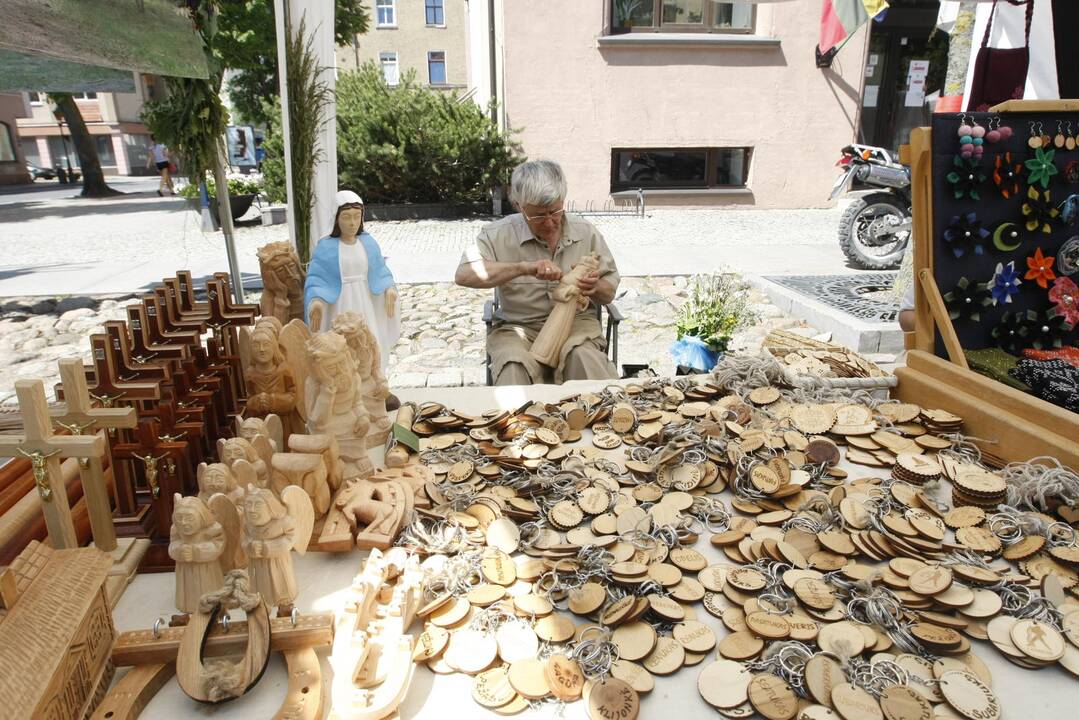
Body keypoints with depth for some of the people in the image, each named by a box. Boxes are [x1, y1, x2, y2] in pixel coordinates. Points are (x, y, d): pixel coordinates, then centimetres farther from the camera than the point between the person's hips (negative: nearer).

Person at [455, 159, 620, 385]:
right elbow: (463, 275, -18)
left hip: (575, 323, 2)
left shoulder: (586, 232, 5)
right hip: (519, 328, -1)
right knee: (514, 367, -32)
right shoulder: (499, 234, -2)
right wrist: (525, 268, -25)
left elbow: (609, 294, 11)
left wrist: (595, 288, -15)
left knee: (586, 357, -30)